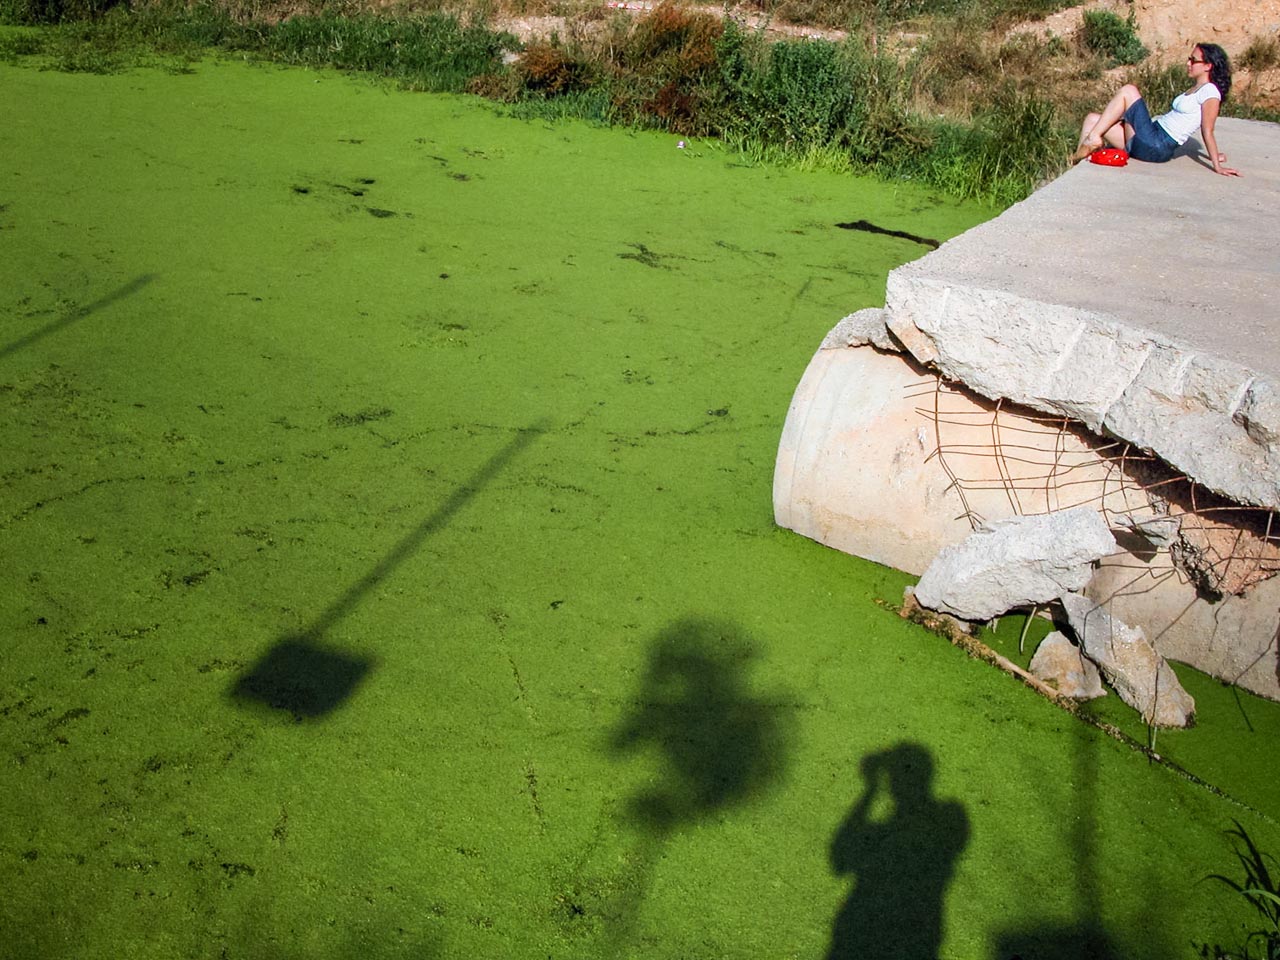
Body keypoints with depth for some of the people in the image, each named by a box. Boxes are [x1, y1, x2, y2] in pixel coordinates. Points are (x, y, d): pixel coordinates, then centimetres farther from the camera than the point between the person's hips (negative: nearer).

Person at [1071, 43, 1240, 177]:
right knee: (1093, 120, 6)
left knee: (1128, 90, -13)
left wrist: (1217, 166, -16)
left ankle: (1093, 139, -12)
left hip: (1156, 147, -10)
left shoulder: (1210, 91, -9)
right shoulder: (1197, 88, 19)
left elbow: (1207, 132, -13)